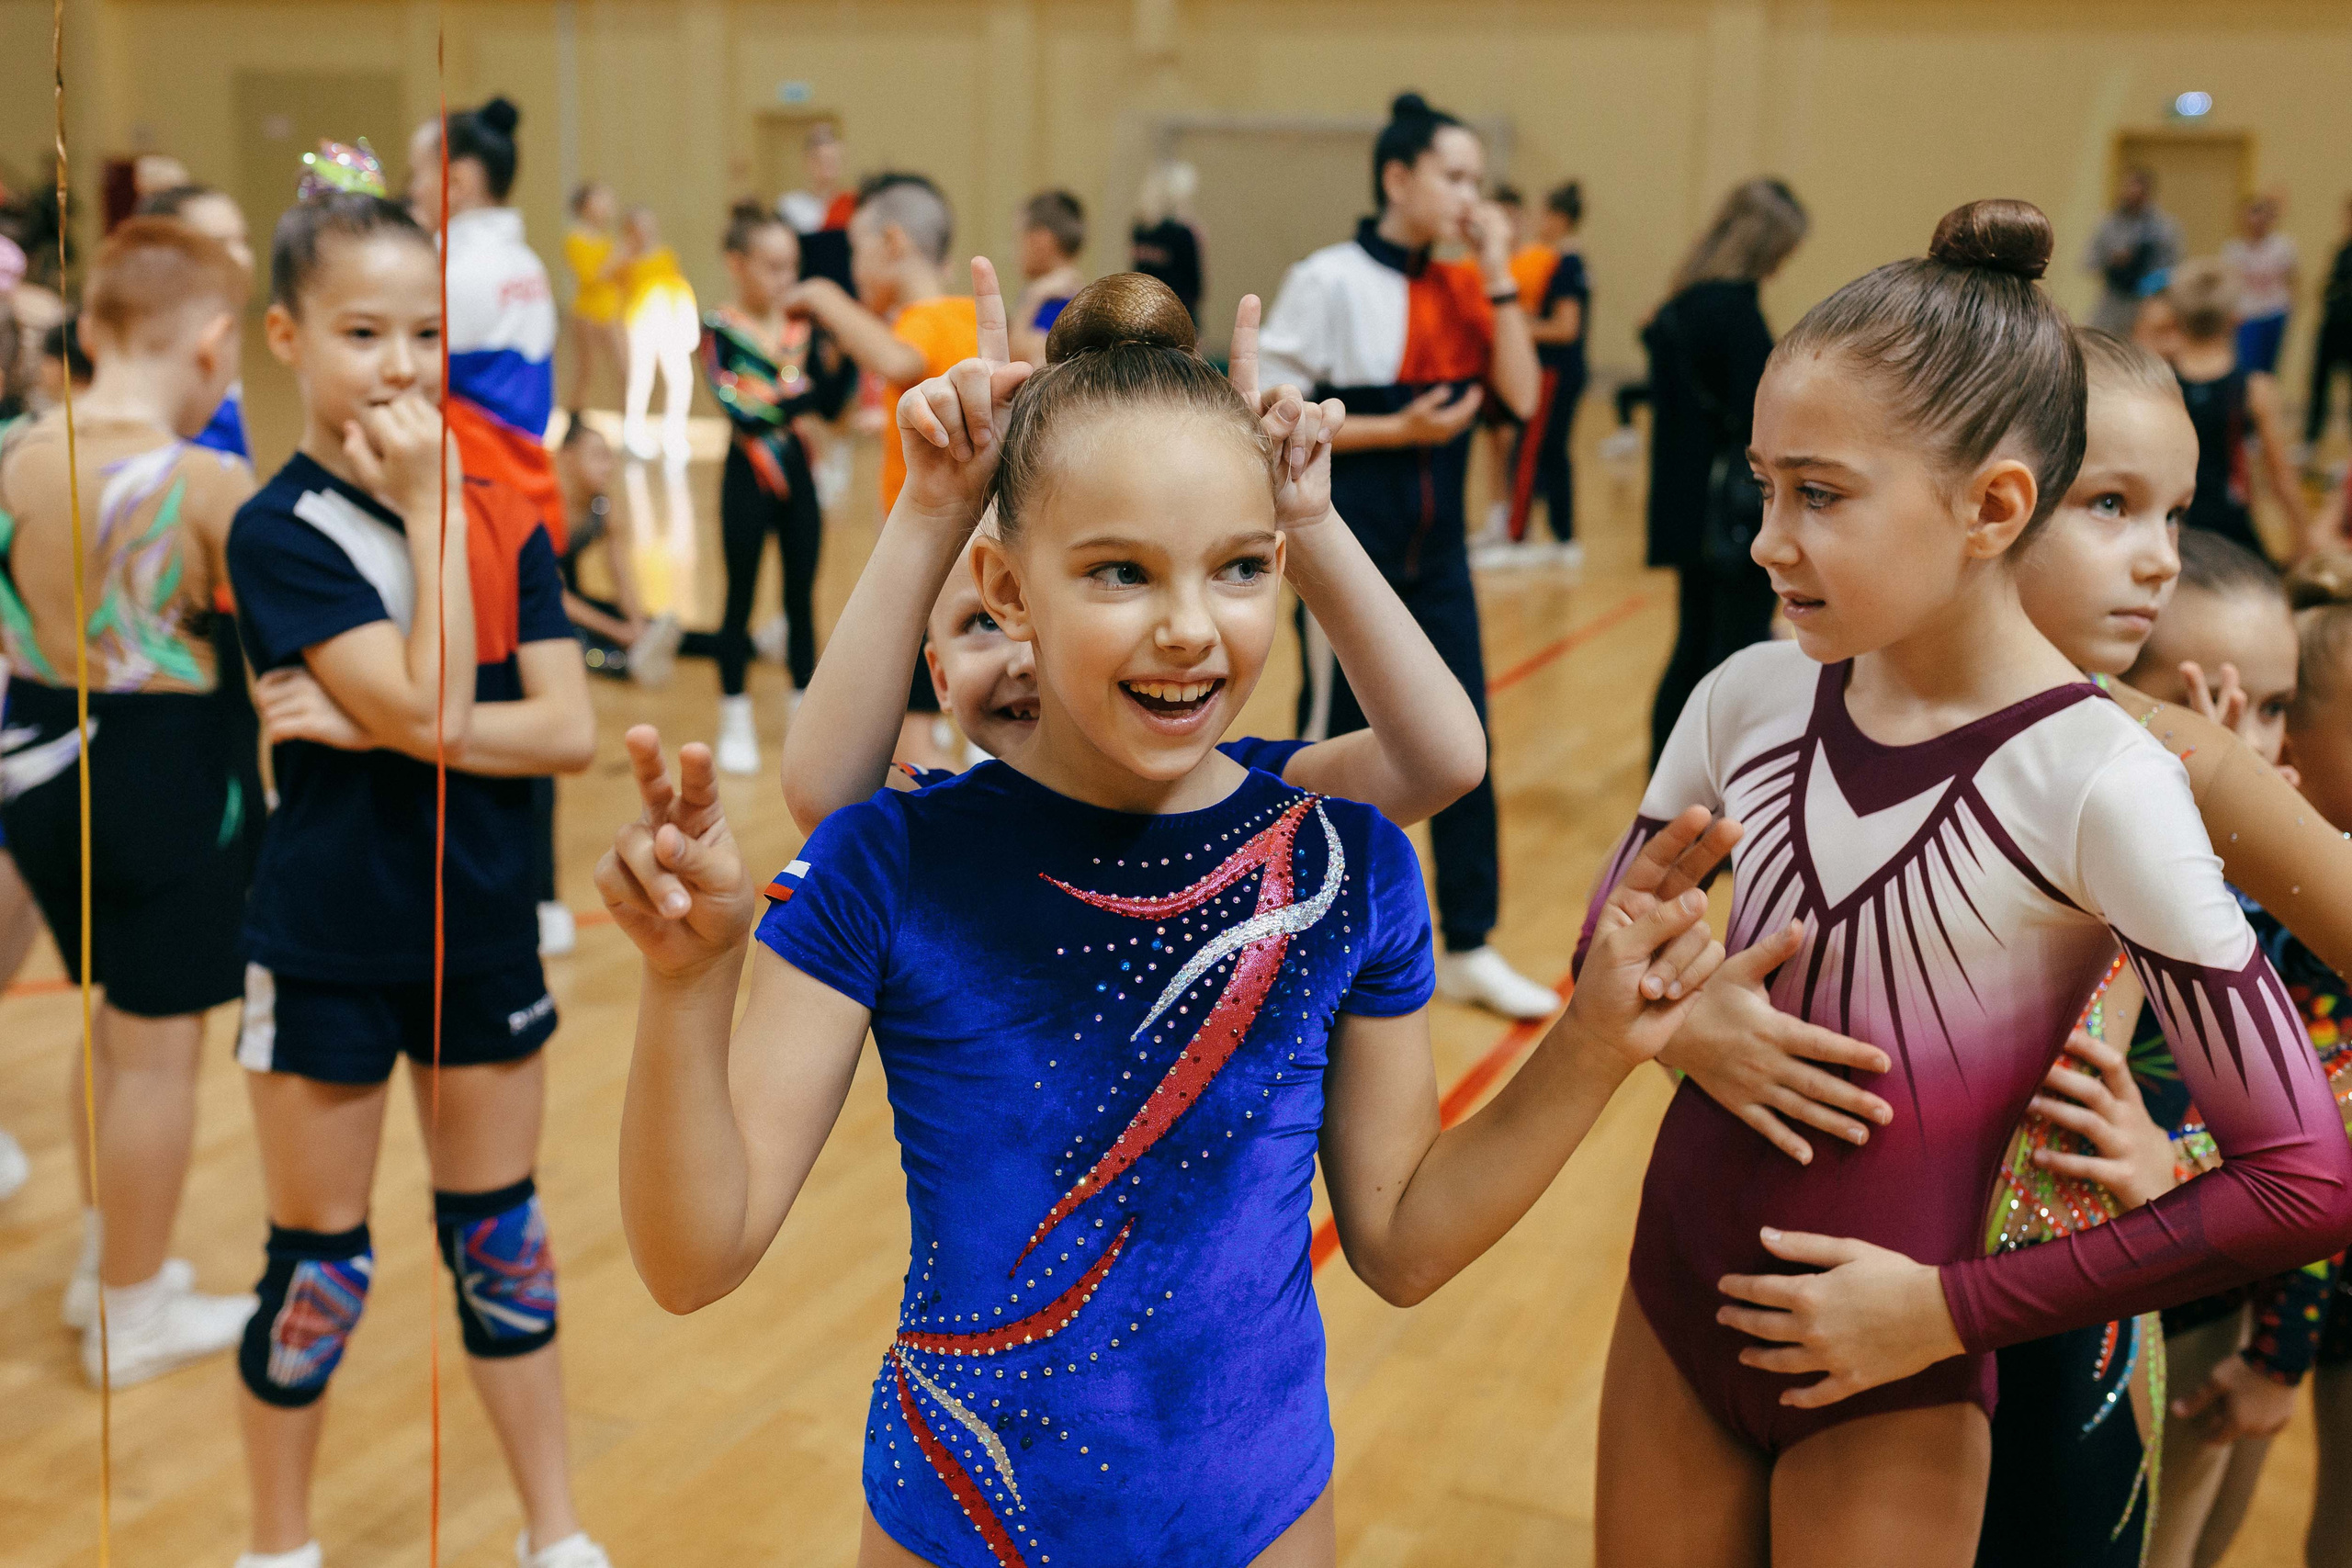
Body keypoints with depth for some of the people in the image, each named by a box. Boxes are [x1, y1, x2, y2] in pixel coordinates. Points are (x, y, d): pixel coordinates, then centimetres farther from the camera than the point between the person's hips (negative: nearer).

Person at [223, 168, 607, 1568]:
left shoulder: (505, 510, 1)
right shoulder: (280, 531, -11)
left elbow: (571, 731, -8)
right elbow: (433, 712, -23)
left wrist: (369, 728, -18)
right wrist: (433, 509, -19)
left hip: (485, 935, 4)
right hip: (328, 950, -3)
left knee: (501, 1241, 16)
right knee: (319, 1265, 9)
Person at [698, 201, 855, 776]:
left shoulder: (806, 326, 2)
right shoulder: (720, 329, -11)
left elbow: (831, 405, -5)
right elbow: (740, 410, -21)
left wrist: (845, 356, -19)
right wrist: (801, 395, -29)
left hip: (797, 475, 4)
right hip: (748, 476, -4)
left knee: (802, 594, 11)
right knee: (741, 596, 6)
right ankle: (735, 722, 18)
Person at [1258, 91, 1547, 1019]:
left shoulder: (1460, 290, 7)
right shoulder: (1330, 282, -10)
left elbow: (1522, 396, -5)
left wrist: (1498, 277, -8)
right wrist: (1397, 430, -18)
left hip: (1437, 548, 6)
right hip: (1349, 546, -6)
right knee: (1335, 739, 4)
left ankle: (1469, 947, 19)